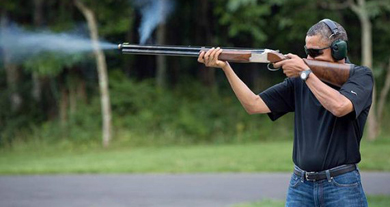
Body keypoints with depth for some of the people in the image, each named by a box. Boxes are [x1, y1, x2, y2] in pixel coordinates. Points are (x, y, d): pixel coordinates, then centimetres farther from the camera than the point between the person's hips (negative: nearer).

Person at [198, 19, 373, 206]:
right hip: (300, 186, 4)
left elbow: (339, 107, -22)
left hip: (341, 187, -4)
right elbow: (254, 105, 3)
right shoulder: (299, 82, 8)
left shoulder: (360, 76, -2)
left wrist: (305, 72, -15)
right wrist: (225, 67, -6)